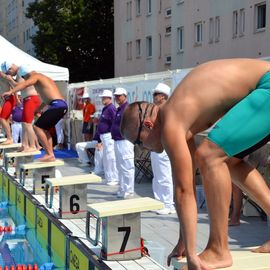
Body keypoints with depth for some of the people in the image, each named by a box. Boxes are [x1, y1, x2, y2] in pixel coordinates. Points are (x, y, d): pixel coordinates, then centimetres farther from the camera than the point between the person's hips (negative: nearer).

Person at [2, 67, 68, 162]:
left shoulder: (35, 76, 2)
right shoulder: (44, 78, 30)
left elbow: (25, 84, -21)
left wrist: (11, 92, -31)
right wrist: (38, 108, 51)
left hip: (57, 105, -10)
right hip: (62, 105, 10)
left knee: (37, 127, -10)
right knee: (44, 129, 20)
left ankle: (49, 154, -11)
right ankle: (50, 155, 15)